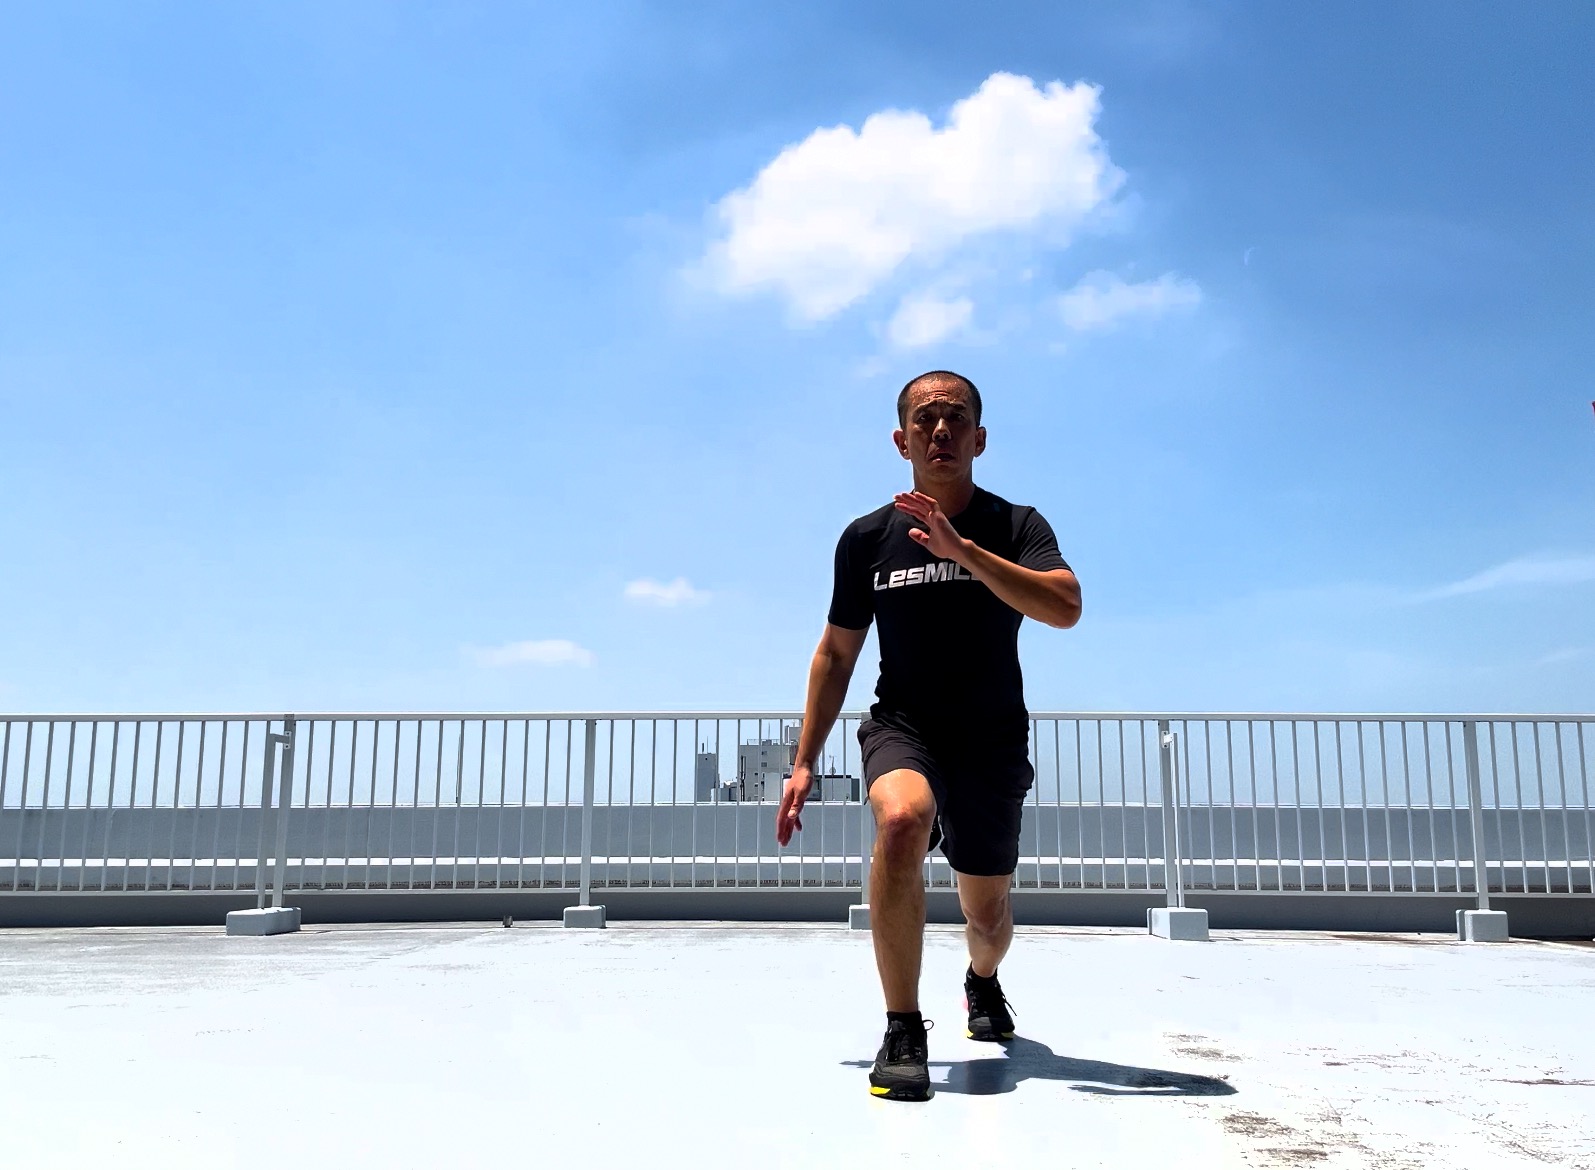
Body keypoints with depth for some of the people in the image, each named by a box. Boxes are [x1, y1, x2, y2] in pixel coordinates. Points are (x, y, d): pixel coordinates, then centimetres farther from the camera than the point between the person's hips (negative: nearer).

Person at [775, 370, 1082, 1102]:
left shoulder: (1016, 526, -6)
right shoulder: (867, 538, -2)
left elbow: (1065, 608, -25)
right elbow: (836, 653, 6)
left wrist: (962, 550, -33)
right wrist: (804, 761, 3)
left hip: (994, 741, 1)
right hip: (902, 727, 0)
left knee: (986, 912, 10)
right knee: (901, 819, -35)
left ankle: (983, 983, 50)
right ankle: (903, 1033, -22)